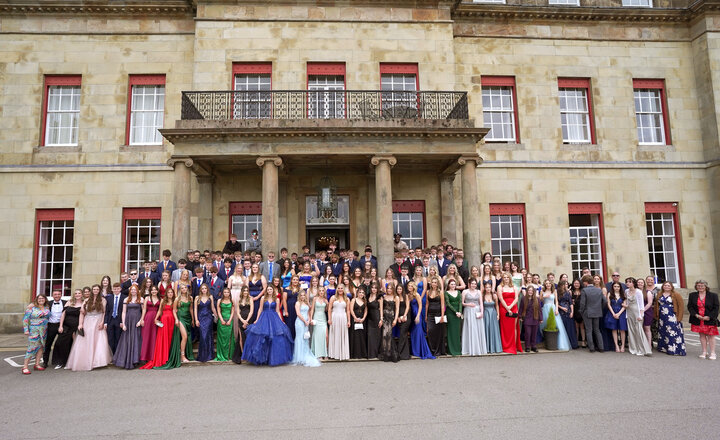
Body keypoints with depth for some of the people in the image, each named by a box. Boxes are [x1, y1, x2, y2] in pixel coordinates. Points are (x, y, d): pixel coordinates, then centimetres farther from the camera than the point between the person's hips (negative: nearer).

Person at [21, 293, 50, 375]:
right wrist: (26, 329, -11)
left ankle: (37, 364, 14)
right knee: (32, 347, -9)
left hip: (44, 330, 5)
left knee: (41, 347, 6)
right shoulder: (32, 307, -3)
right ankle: (25, 366, -3)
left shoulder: (47, 308, 10)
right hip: (34, 330, -5)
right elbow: (25, 318, -4)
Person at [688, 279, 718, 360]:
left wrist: (709, 317, -13)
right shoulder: (692, 295, 5)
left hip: (709, 319, -2)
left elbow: (716, 308, -3)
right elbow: (690, 307, 5)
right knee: (702, 335, 8)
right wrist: (696, 315, -10)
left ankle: (712, 353, 9)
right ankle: (704, 352, 15)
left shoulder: (713, 295, -1)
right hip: (698, 320, 2)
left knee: (710, 336, 1)